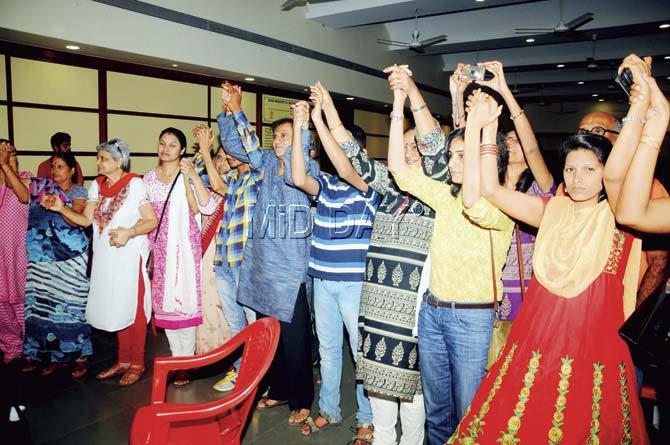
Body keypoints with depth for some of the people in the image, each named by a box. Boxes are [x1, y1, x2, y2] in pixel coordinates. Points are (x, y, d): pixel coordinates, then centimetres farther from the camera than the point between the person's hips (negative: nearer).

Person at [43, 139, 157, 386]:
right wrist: (61, 208, -10)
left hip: (130, 256, -6)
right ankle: (123, 361, 28)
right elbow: (86, 219, 3)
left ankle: (137, 364, 18)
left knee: (134, 309, 4)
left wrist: (129, 232, -26)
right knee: (117, 309, 14)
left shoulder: (135, 184, -10)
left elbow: (152, 221, -12)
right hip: (105, 257, 6)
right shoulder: (97, 185, 8)